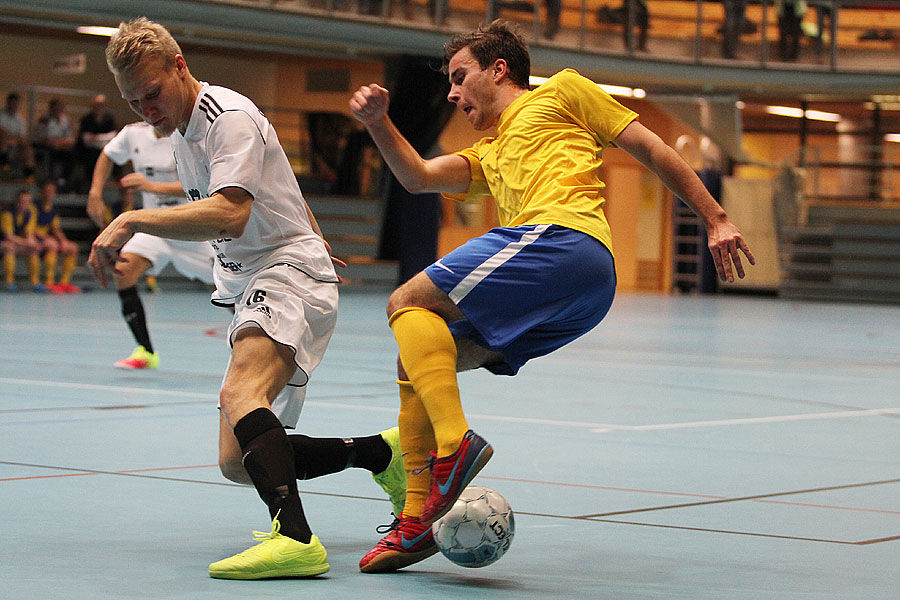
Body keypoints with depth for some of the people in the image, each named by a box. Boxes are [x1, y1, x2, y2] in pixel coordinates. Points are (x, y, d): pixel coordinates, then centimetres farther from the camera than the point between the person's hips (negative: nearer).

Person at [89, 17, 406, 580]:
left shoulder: (231, 117, -13)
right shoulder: (182, 130, 18)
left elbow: (229, 214, -29)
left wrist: (133, 221, -31)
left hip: (290, 271, -10)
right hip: (249, 288, 10)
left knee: (240, 394, -37)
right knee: (237, 460, 3)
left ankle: (295, 539, -54)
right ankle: (382, 454, 14)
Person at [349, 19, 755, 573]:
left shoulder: (562, 91, 19)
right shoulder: (488, 156, 38)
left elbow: (650, 148, 15)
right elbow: (419, 178, 21)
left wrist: (716, 219, 8)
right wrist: (379, 124, 5)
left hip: (565, 235, -8)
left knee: (408, 303, -14)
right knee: (414, 362, 6)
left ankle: (454, 443, -33)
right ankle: (417, 520, 1)